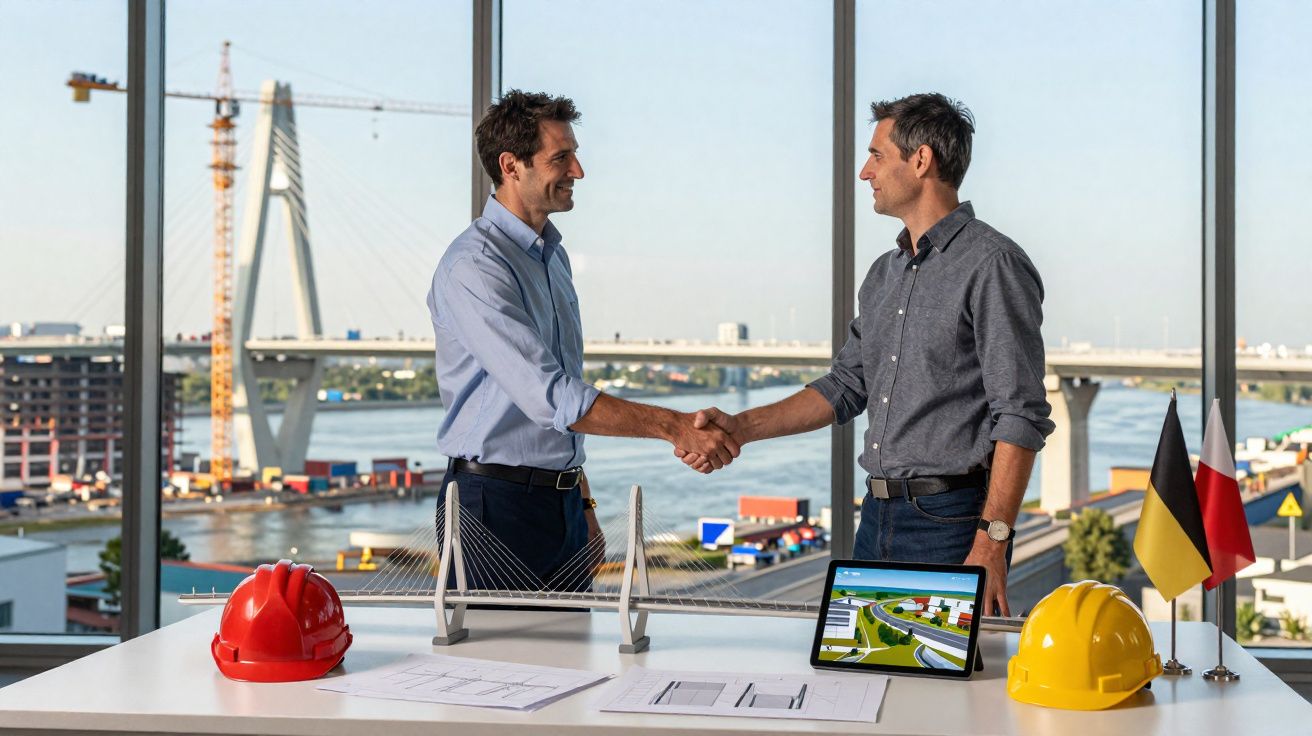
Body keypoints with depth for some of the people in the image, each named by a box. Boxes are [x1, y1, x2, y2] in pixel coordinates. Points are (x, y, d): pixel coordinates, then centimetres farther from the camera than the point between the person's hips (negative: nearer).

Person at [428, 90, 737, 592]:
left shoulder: (553, 254, 15)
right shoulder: (473, 267, -16)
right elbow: (550, 398, -24)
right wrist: (674, 427, -24)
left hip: (561, 501, 8)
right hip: (496, 505, -8)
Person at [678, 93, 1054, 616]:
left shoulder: (991, 264, -11)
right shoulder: (885, 274, 16)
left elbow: (1021, 416, -16)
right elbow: (847, 386, 20)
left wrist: (991, 544, -22)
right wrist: (740, 428, 10)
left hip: (951, 520, -8)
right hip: (878, 515, 8)